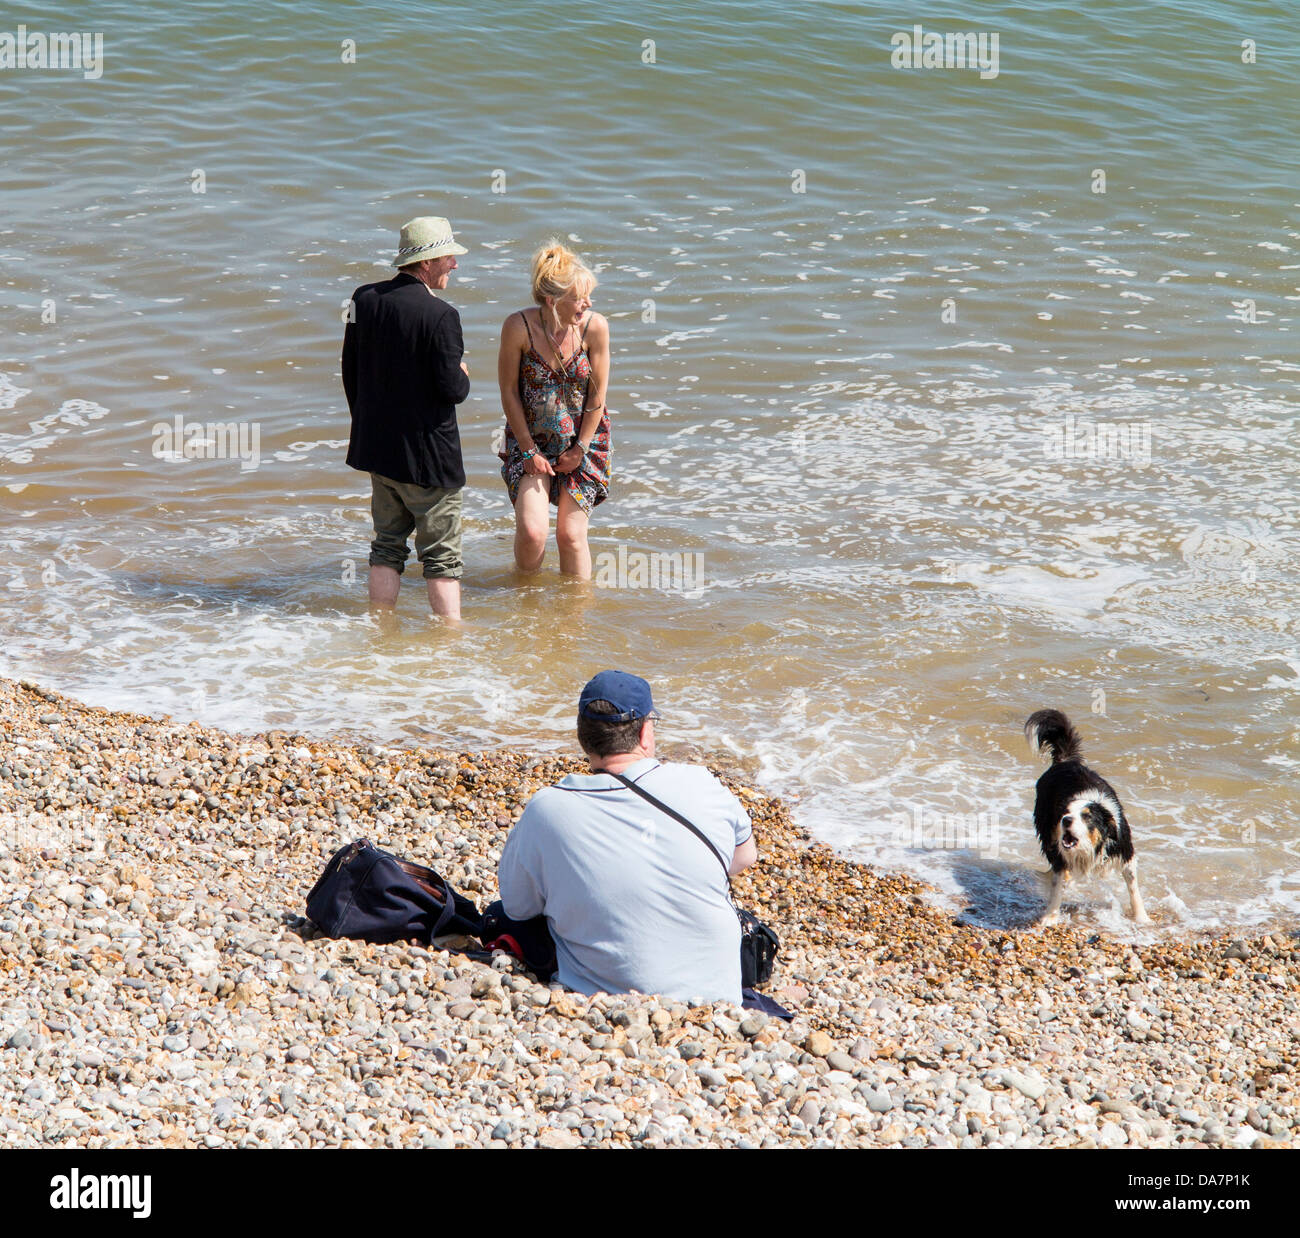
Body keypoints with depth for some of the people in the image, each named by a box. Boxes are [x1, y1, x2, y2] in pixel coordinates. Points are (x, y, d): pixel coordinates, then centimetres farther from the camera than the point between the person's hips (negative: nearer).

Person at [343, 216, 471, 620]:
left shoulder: (364, 299, 1)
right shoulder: (440, 316, -19)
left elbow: (350, 373, 9)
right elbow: (451, 389, -19)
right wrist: (464, 376, 4)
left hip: (377, 447, 6)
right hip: (428, 454, -6)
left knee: (388, 545, 16)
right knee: (442, 556, 3)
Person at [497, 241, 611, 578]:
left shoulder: (595, 327, -16)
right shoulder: (518, 327, -20)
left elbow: (598, 393, -6)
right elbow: (509, 391, -9)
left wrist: (580, 449, -2)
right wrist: (529, 451, -6)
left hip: (583, 440, 1)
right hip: (530, 439, -1)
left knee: (571, 534, -1)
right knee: (531, 532, -12)